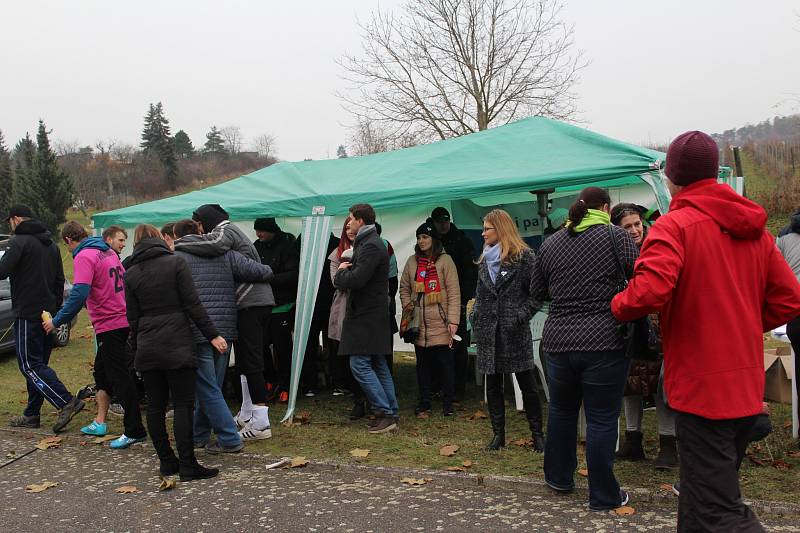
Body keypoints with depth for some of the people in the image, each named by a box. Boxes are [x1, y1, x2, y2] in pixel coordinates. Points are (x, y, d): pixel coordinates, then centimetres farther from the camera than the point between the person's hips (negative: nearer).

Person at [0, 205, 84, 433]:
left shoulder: (19, 241, -9)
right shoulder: (51, 244, 18)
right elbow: (59, 280, 20)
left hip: (27, 314, -8)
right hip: (48, 314, 9)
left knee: (30, 364, -7)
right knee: (38, 363, 12)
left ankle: (66, 402, -17)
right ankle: (31, 415, 17)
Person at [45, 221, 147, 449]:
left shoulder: (84, 256, -13)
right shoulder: (109, 252, 14)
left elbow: (79, 294, -22)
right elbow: (124, 282, 20)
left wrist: (57, 321, -14)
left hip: (109, 325, -9)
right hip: (123, 320, 9)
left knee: (120, 378, -5)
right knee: (101, 372, 20)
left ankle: (134, 430, -1)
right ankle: (100, 422, 28)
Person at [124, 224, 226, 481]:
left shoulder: (130, 274, 8)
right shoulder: (176, 262, -4)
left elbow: (132, 317, 9)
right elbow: (192, 304, -8)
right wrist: (213, 334, -4)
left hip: (147, 348, 4)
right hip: (177, 344, -4)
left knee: (155, 406, 10)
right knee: (184, 404, -2)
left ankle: (167, 462, 17)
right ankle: (187, 466, -4)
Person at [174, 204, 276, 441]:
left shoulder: (225, 230, -7)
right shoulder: (231, 232, 23)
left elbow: (215, 245, -30)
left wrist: (180, 244, -18)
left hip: (251, 304, -10)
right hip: (257, 303, 10)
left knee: (251, 362, -8)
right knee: (246, 361, 19)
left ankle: (260, 424, -4)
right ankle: (246, 416, 30)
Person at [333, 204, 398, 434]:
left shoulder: (370, 246, -16)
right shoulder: (368, 243, 18)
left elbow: (356, 279, -24)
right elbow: (356, 277, 19)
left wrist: (342, 271, -5)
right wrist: (346, 272, -1)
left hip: (366, 317, -10)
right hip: (372, 314, 10)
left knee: (359, 364, -8)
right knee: (379, 365, 11)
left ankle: (385, 413, -5)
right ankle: (390, 414, 16)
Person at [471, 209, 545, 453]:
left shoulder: (524, 257, -5)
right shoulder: (485, 260, 14)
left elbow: (535, 293, -6)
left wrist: (520, 316, -14)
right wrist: (476, 321, 8)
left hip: (515, 332, -5)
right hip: (489, 331, 6)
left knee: (527, 385, 3)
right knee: (493, 384, 8)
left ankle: (537, 433, 14)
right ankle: (498, 433, 18)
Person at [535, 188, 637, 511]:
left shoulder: (550, 244, 8)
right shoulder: (615, 236, -4)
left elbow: (538, 292, 16)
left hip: (557, 341, 4)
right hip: (604, 342, -4)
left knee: (561, 411, 21)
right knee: (602, 418, 4)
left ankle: (559, 478, 35)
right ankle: (603, 496, 14)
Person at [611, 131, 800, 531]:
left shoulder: (675, 225, -14)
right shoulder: (753, 228, 8)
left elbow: (648, 291, -28)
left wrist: (618, 306, -8)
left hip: (701, 386, -8)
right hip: (747, 388, 8)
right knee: (709, 493, 22)